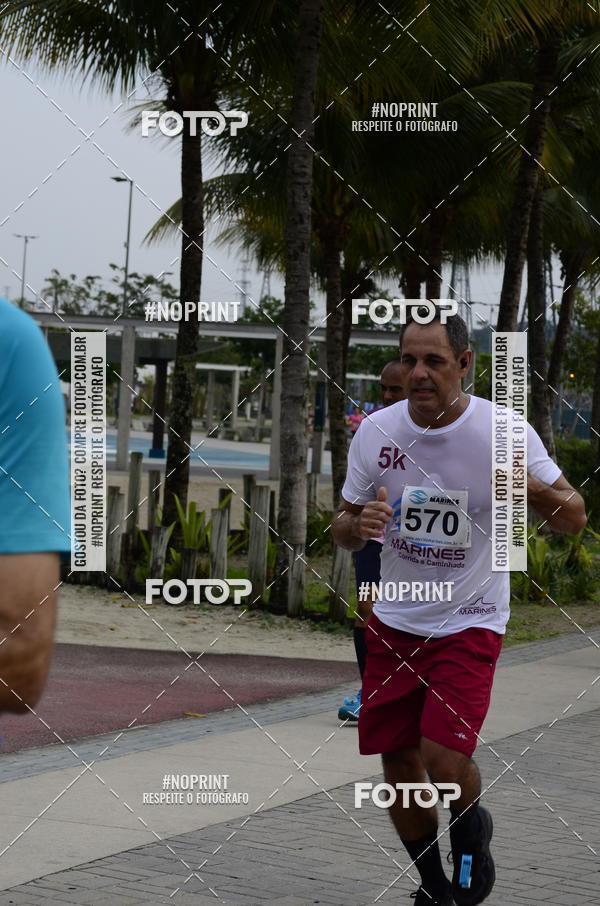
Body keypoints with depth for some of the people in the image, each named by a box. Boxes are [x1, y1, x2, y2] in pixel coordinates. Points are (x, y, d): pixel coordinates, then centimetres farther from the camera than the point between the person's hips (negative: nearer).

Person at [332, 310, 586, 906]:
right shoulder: (377, 431, -5)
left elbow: (574, 518, -7)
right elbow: (343, 528, 6)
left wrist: (533, 488, -29)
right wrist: (357, 526, -19)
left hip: (469, 624, -3)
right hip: (394, 622, 4)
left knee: (444, 760, -18)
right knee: (397, 765, 6)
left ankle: (473, 834, 18)